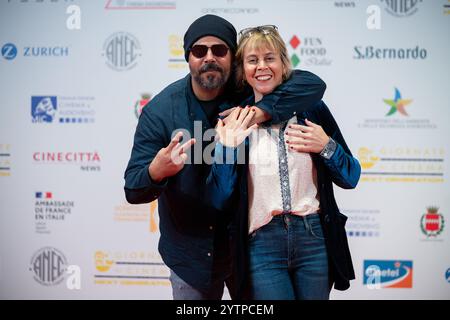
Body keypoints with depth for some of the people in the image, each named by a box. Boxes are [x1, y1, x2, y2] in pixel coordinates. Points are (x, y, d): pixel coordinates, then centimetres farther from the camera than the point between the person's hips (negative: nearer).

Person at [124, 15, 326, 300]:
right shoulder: (160, 110, -14)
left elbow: (313, 84, -20)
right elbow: (133, 190, -15)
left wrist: (260, 112, -31)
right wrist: (156, 172, -38)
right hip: (190, 252, -1)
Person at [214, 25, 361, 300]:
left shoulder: (312, 109, 2)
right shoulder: (233, 121, 2)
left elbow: (351, 178, 7)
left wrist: (327, 147, -10)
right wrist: (228, 149, -14)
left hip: (315, 238, 1)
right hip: (262, 243, -1)